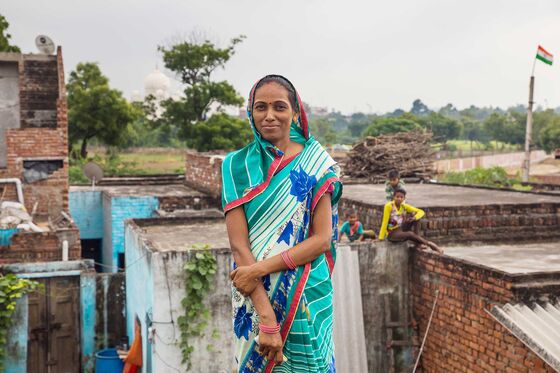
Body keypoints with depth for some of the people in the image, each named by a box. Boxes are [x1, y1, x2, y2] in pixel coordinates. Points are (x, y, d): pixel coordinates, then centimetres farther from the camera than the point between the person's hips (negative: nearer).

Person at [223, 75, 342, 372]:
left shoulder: (315, 163, -2)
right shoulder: (236, 166, -2)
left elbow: (322, 239, -8)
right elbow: (238, 245, -10)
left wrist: (261, 268, -18)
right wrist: (266, 317, -19)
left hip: (306, 298, 0)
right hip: (253, 298, 1)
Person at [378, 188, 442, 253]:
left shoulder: (404, 206, 0)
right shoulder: (389, 206, -14)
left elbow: (421, 212, -4)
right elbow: (385, 222, -14)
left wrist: (414, 218, -25)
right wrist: (381, 238, -14)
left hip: (401, 230, 6)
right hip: (392, 233, -6)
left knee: (413, 214, -12)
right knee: (410, 234, -34)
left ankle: (419, 242, -17)